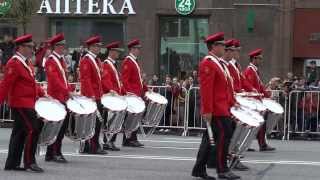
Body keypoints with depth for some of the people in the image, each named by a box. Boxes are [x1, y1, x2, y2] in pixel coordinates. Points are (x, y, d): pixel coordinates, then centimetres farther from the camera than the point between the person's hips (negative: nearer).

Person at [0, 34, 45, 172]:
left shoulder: (26, 63, 16)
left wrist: (42, 94, 12)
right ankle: (29, 163, -7)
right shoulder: (14, 63, -14)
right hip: (21, 103, -10)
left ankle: (12, 163, 17)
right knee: (33, 130, -12)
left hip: (27, 103, 10)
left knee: (20, 133, 11)